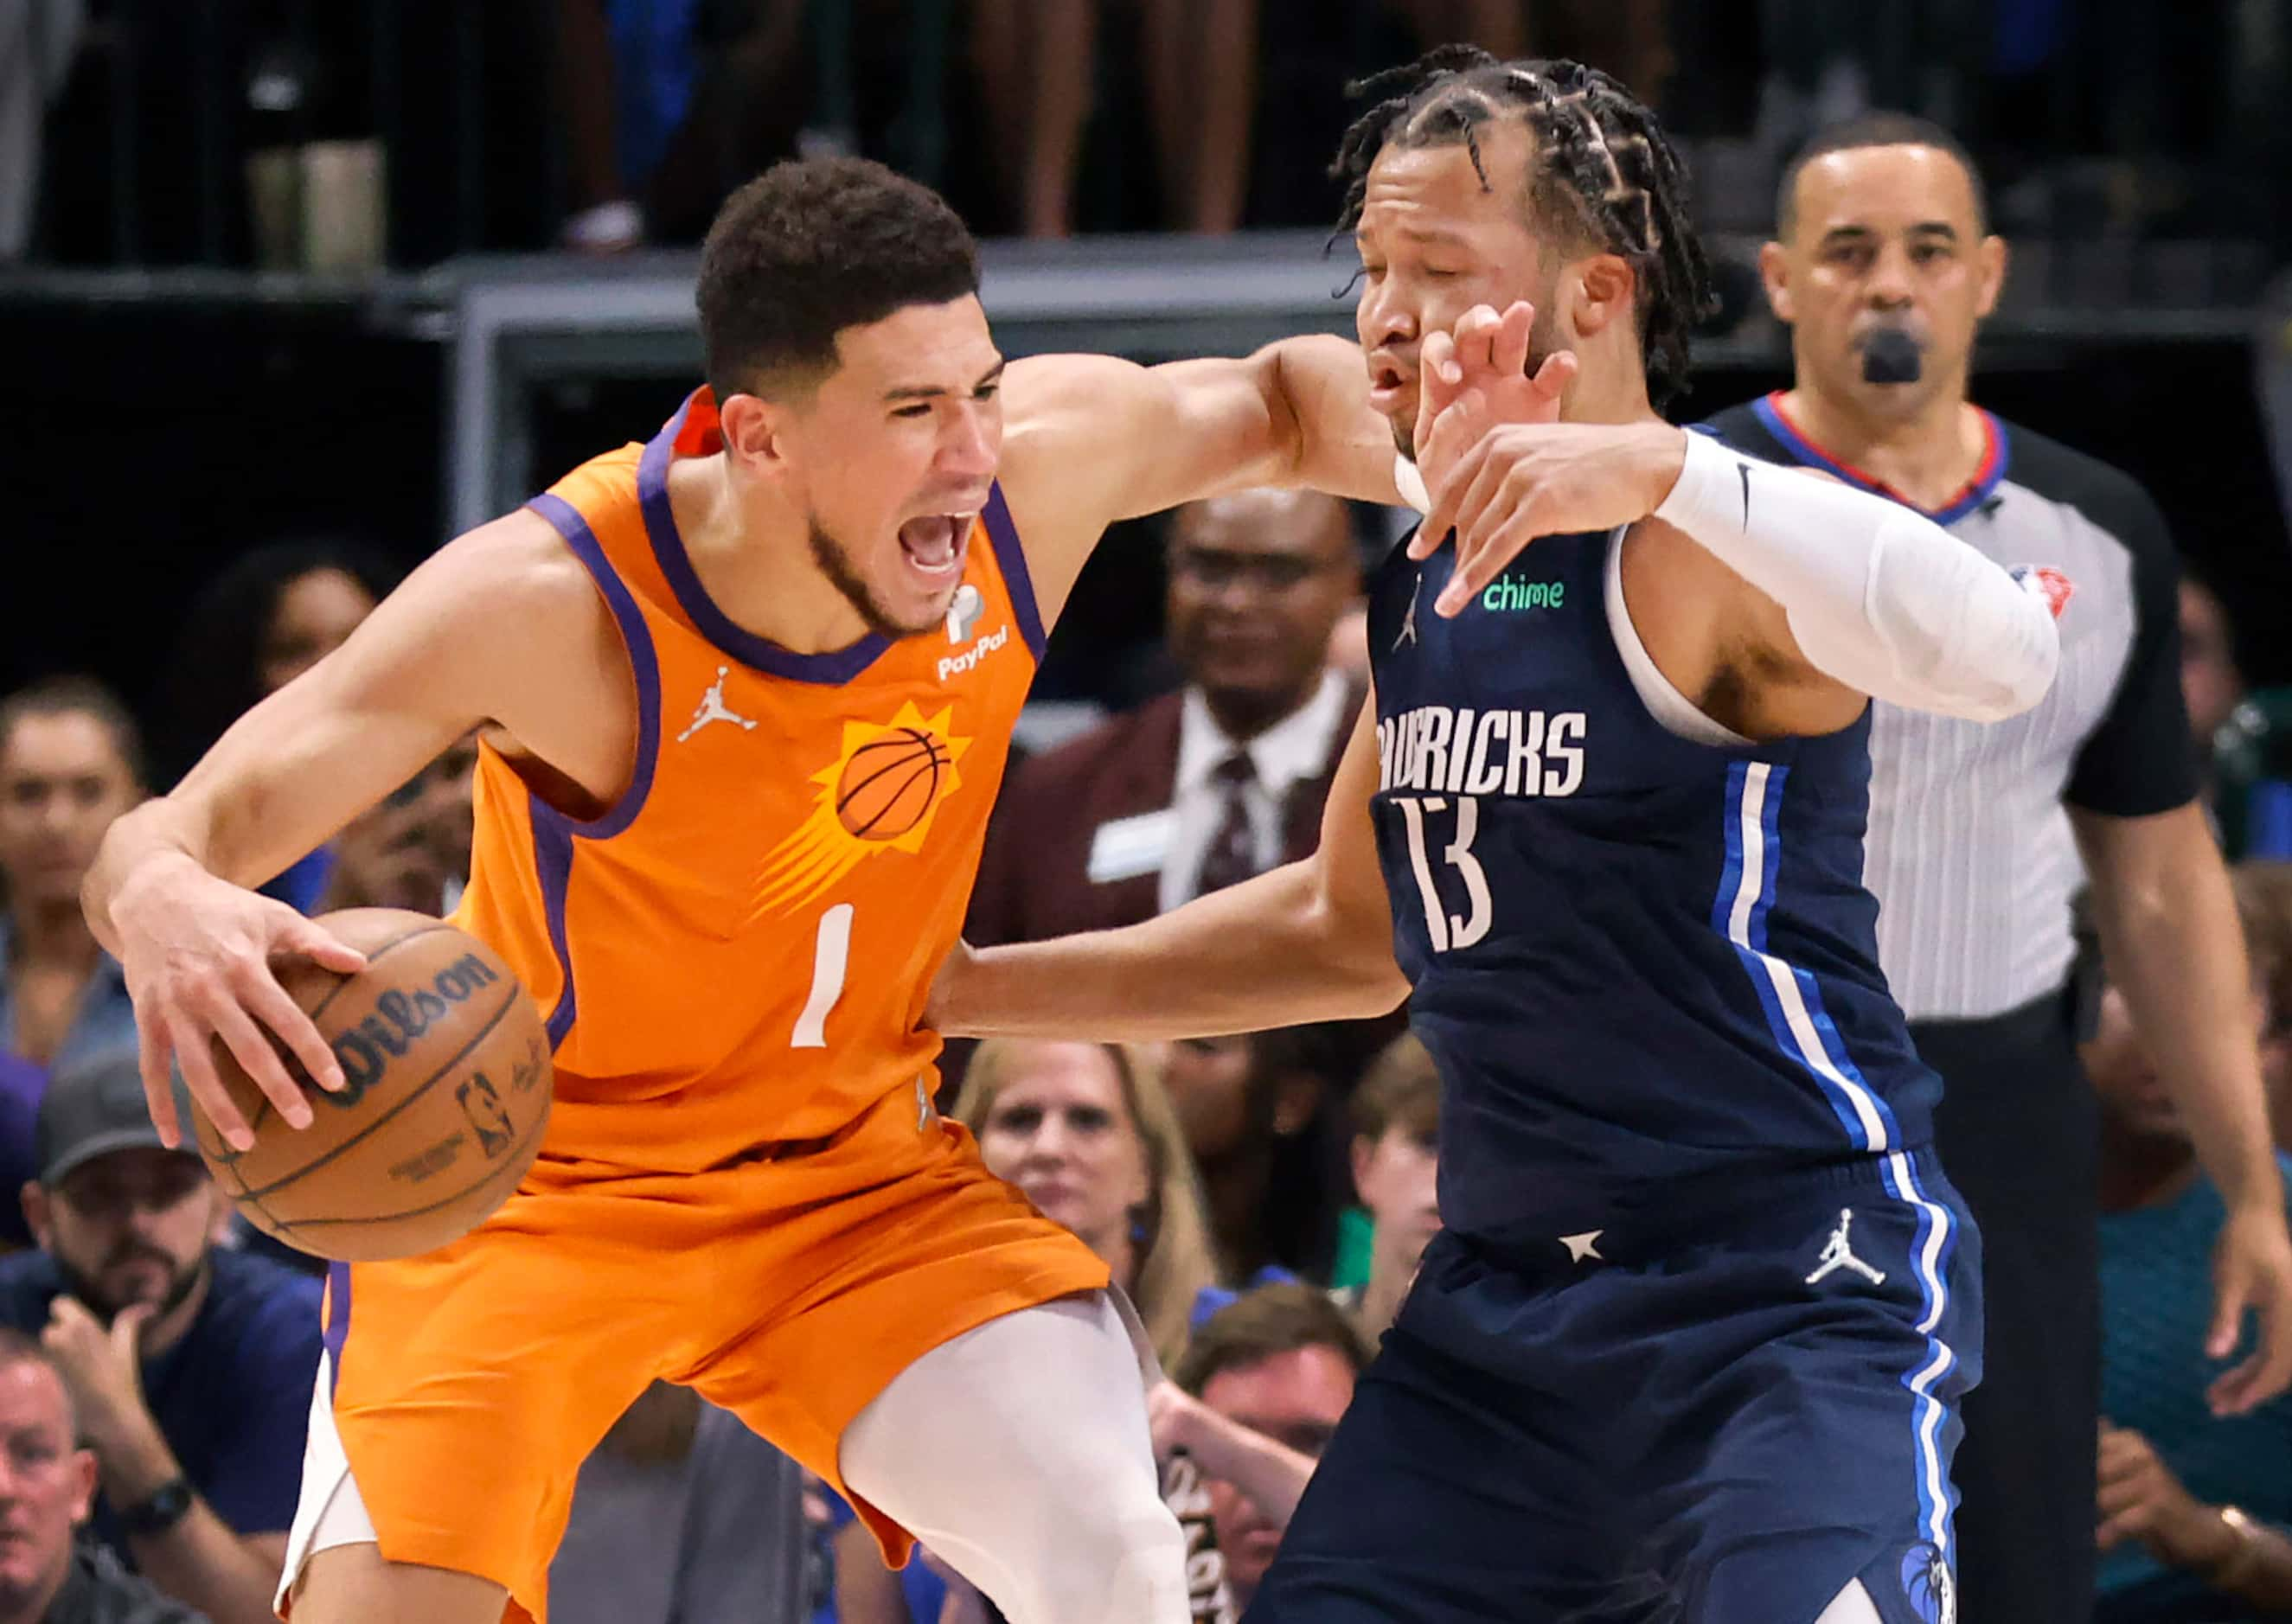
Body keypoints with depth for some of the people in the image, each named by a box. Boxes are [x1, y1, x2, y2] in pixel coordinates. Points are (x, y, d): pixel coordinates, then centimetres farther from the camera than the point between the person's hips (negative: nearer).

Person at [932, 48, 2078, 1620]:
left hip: (1797, 1297, -8)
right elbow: (1354, 928, 27)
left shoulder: (1702, 555, -15)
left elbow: (2002, 656, -36)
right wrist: (983, 990, 26)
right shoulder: (1427, 577, 12)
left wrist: (1660, 466, -41)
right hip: (1508, 1299, 8)